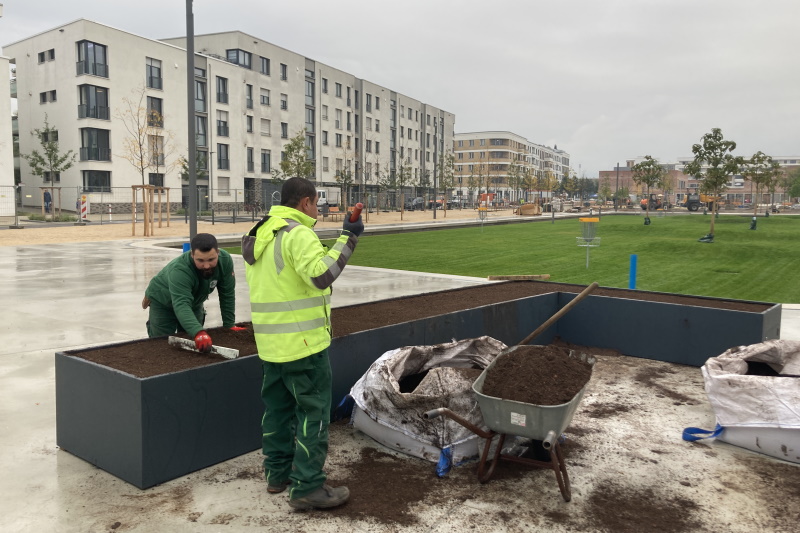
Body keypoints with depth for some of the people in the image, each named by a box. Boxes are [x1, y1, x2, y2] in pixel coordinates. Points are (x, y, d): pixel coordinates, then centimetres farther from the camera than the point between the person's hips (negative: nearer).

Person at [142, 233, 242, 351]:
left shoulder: (225, 260, -28)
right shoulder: (179, 270, -42)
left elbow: (227, 295, -17)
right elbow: (181, 305, -53)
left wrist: (229, 325, -18)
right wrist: (198, 333, -68)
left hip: (194, 302, 4)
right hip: (163, 303, -4)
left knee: (192, 345, 7)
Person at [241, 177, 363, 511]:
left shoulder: (259, 235, 13)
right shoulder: (298, 234, -16)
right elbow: (321, 275, -27)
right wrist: (348, 238, -22)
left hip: (270, 341, 9)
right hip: (303, 342, -9)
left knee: (277, 406, 18)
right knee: (313, 411, -1)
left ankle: (277, 473, 29)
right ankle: (306, 487, 4)